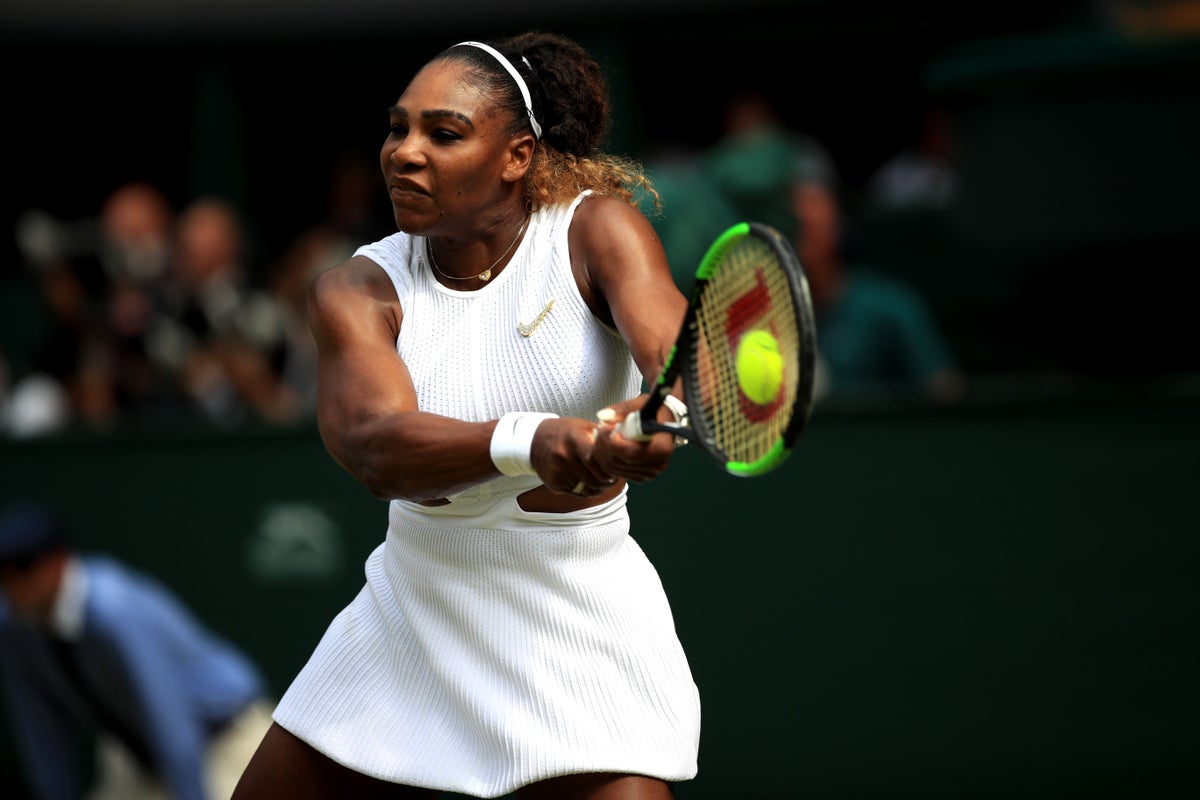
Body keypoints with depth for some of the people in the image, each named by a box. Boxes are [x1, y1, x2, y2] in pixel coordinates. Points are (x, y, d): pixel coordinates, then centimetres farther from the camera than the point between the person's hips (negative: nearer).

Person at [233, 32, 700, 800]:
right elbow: (378, 450, -26)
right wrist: (529, 442, -46)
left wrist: (661, 415, -55)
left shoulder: (595, 231, -11)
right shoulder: (358, 291, -7)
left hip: (577, 621, -3)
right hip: (411, 613, 3)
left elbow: (676, 348, -30)